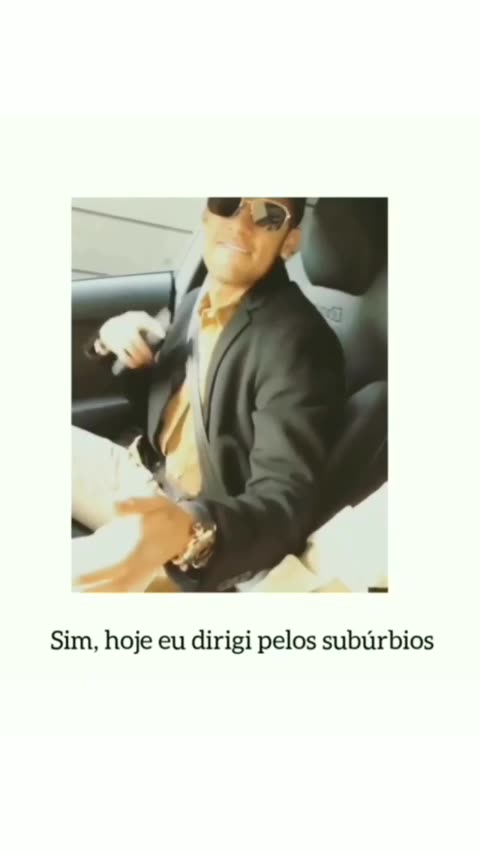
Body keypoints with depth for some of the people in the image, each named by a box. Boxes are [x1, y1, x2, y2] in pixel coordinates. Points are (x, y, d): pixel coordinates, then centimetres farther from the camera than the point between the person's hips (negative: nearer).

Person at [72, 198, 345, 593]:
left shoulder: (299, 340, -22)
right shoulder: (197, 302, 5)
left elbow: (286, 502, -29)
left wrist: (187, 532, -49)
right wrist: (115, 343, -2)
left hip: (200, 556, -8)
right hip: (144, 483, 8)